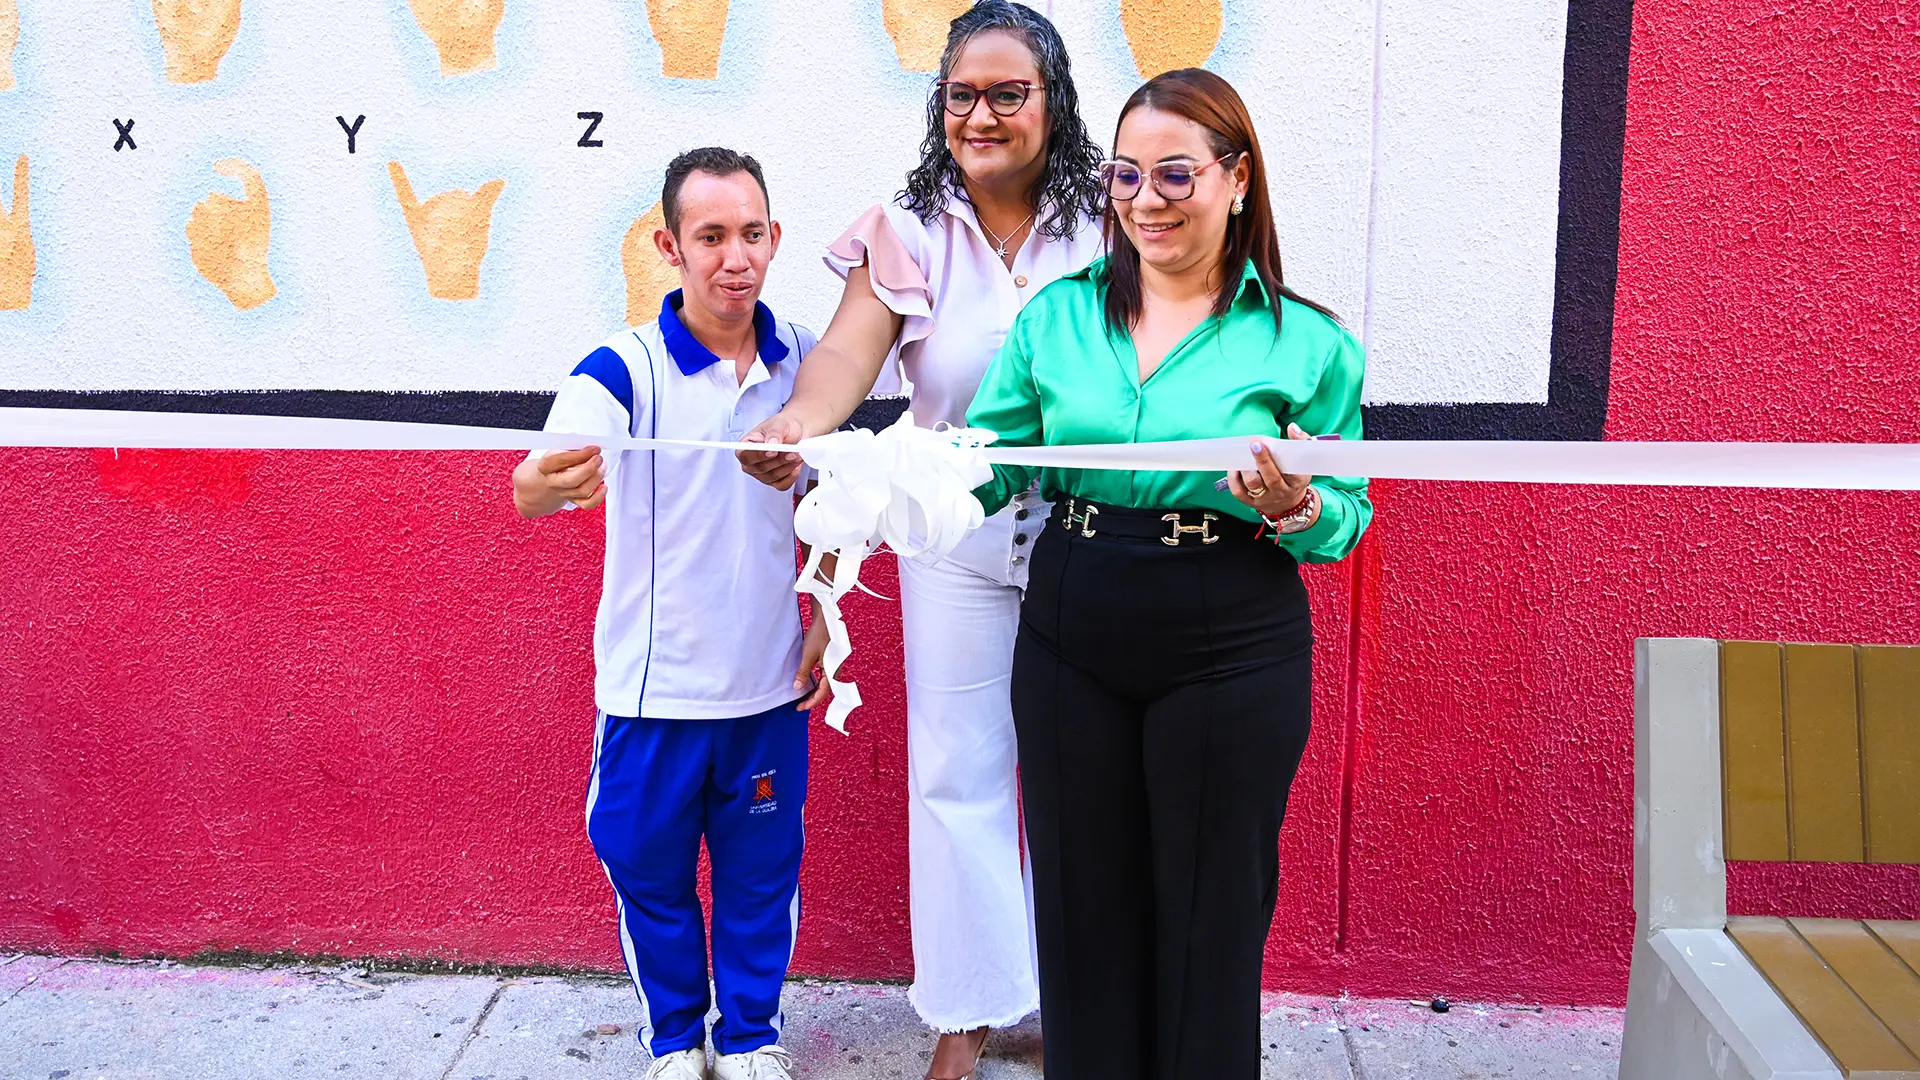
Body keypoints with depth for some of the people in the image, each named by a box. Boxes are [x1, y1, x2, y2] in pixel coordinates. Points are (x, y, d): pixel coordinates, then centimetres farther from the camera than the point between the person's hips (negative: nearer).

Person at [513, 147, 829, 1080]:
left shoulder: (801, 359, -3)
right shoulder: (624, 368, -16)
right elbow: (536, 484, -32)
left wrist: (822, 614, 6)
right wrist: (547, 481, -55)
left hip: (770, 680, 3)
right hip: (653, 685, -2)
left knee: (762, 866, 15)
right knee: (649, 867, 12)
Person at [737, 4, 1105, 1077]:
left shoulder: (1105, 214, -4)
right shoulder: (909, 232, -2)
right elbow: (848, 351, -17)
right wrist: (799, 420, -39)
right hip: (958, 545, 1)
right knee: (959, 773, 8)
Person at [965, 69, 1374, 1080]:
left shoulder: (1306, 343, -4)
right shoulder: (1058, 315, 5)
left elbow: (1347, 520, 0)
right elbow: (986, 463, 4)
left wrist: (1294, 509, -21)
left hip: (1230, 649, -2)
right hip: (1069, 641, 3)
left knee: (1209, 918, 10)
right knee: (1082, 903, 14)